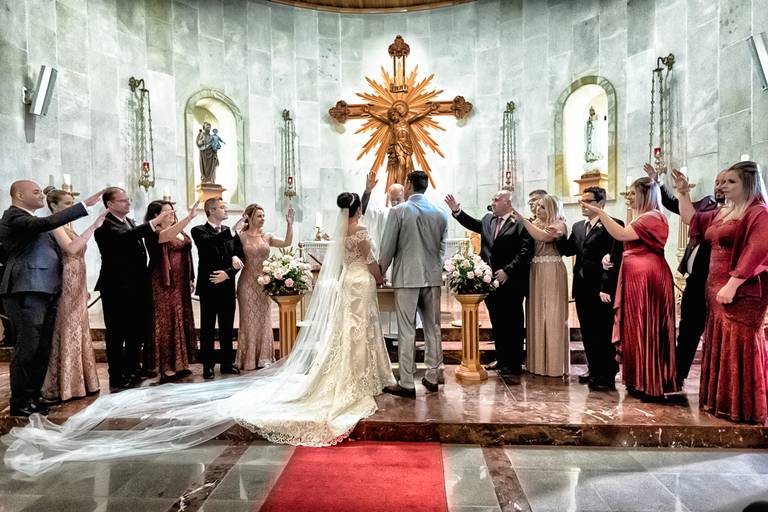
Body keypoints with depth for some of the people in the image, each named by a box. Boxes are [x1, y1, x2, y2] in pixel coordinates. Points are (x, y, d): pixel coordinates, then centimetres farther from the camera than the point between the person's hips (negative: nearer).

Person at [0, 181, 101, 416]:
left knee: (42, 348, 10)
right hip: (26, 292, -9)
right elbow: (48, 223, -24)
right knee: (27, 347, -4)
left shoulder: (32, 220, 22)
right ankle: (20, 402, 5)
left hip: (44, 291, 9)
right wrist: (85, 205, -25)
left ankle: (33, 397, 19)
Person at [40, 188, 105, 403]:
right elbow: (71, 249, -27)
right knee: (65, 333, -5)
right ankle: (59, 386, 4)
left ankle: (77, 382, 19)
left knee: (77, 332, 11)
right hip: (66, 286, -9)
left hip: (77, 286, 9)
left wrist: (84, 289, 18)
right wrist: (93, 226, -28)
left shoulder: (68, 228, 17)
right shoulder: (55, 225, -9)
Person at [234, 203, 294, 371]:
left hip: (264, 283, 4)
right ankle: (249, 359, 17)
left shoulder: (266, 237, 6)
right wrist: (234, 258, -34)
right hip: (248, 283, -4)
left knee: (264, 319, 8)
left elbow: (287, 243, -3)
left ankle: (263, 357, 19)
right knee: (249, 320, 4)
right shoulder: (241, 237, -4)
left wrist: (290, 224, -13)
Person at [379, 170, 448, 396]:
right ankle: (432, 378, 23)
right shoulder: (440, 213, 6)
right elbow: (442, 249, 11)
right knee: (433, 329, 13)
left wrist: (380, 273, 8)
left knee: (407, 332, 1)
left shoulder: (398, 211, -7)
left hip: (406, 277, -4)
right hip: (433, 277, 5)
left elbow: (387, 247, -6)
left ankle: (407, 384, 7)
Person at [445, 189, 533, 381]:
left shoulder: (521, 224, -10)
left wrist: (507, 271, -19)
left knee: (513, 325, 5)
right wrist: (456, 210, -2)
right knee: (497, 323, 16)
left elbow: (525, 252, -16)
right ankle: (502, 360, 30)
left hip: (511, 282, -6)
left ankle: (514, 365, 16)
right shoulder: (488, 220, 12)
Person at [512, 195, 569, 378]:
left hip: (552, 273, -6)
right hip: (534, 272, 7)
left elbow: (543, 236, -22)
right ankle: (538, 361, 20)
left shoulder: (558, 224, -3)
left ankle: (554, 364, 7)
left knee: (552, 316, -2)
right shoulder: (535, 224, 18)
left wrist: (523, 220, -22)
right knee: (536, 315, 9)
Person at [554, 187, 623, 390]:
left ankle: (607, 376, 15)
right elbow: (568, 250, 10)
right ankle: (594, 370, 29)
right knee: (587, 333, 15)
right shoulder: (578, 227, 15)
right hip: (582, 289, 7)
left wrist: (606, 287, -19)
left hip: (602, 289, -7)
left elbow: (615, 259, -14)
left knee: (604, 333, 3)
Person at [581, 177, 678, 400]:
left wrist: (600, 212, -24)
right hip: (636, 278, 9)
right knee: (637, 329, 11)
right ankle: (640, 383, 19)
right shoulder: (642, 218, 20)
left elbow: (622, 234, -24)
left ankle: (652, 387, 7)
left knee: (646, 330, -3)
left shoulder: (652, 217, -11)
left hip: (646, 278, -9)